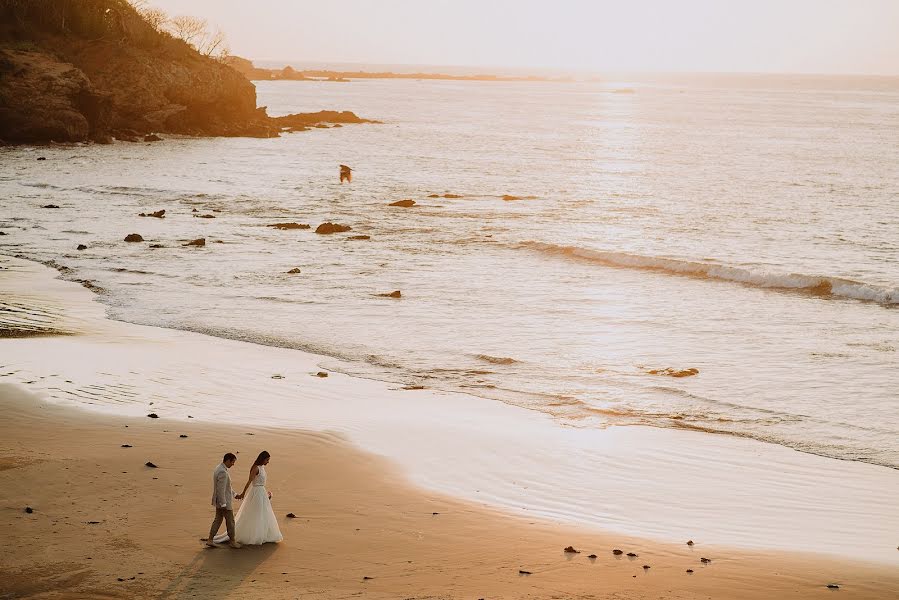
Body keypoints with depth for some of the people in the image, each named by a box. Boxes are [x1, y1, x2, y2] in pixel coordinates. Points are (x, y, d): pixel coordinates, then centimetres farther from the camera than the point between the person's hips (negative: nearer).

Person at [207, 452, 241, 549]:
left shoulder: (218, 469, 8)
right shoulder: (223, 472, -25)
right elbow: (221, 489, -26)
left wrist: (234, 494, 25)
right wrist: (223, 504, -23)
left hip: (219, 501, 10)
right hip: (224, 501, -10)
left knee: (218, 520, 14)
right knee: (230, 521, 5)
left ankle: (210, 540, 13)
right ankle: (232, 541, 16)